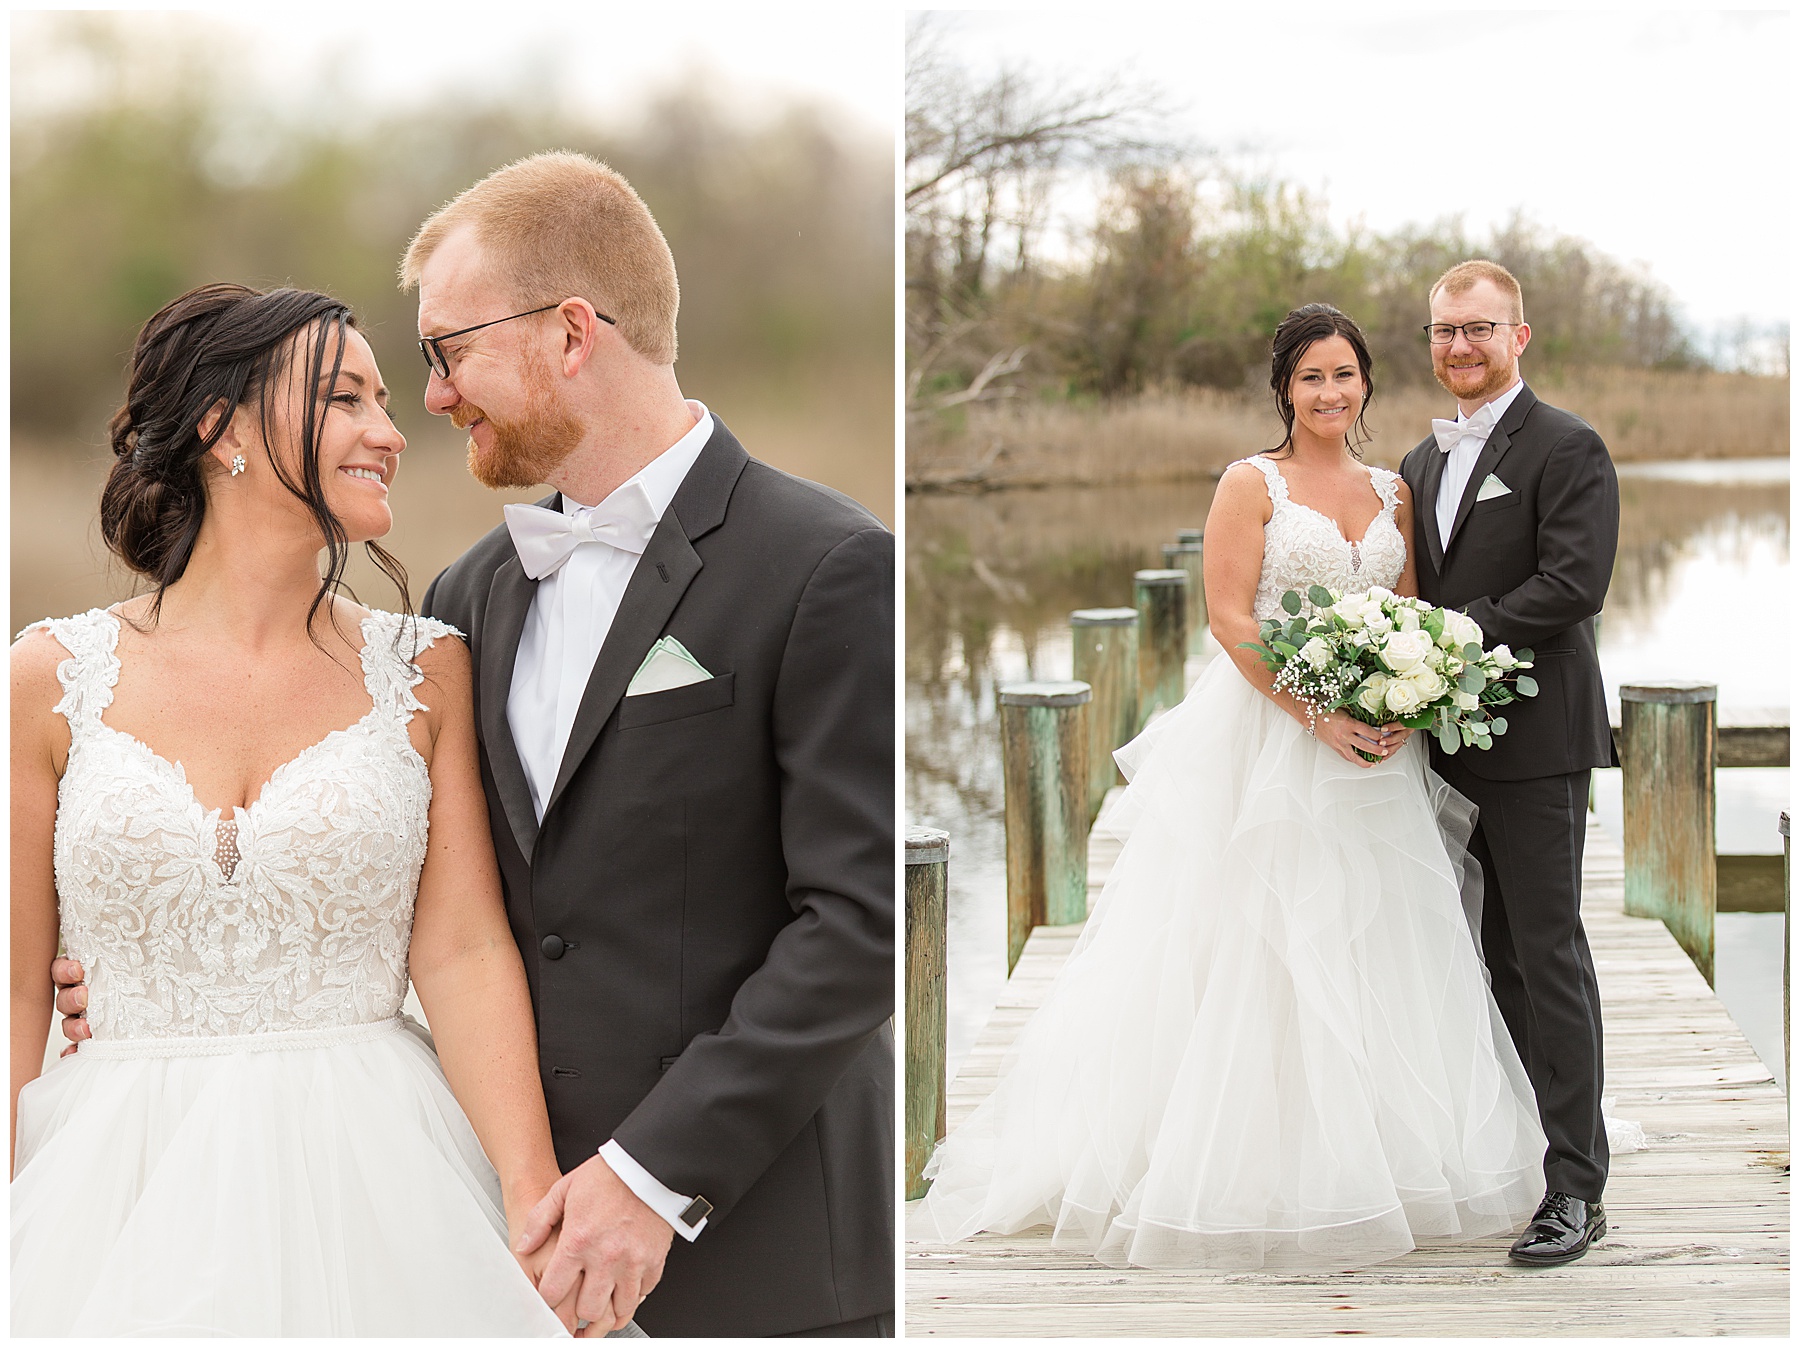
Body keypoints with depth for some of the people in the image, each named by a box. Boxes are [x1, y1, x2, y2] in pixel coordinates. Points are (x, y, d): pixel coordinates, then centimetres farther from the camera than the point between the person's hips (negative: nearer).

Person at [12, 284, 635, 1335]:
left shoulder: (424, 669, 3)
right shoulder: (54, 678, 0)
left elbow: (464, 949, -3)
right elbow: (16, 992, 2)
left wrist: (533, 1195, -15)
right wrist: (5, 1257, -3)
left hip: (370, 1173, 1)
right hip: (122, 1192, 0)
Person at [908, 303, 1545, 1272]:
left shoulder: (1393, 493, 13)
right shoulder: (1251, 484, -3)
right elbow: (1230, 617, -11)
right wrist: (1320, 717, -18)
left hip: (1374, 753, 5)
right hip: (1267, 739, -5)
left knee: (1372, 952, 8)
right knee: (1263, 952, -3)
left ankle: (1369, 1164, 19)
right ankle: (1258, 1169, 5)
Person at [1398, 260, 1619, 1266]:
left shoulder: (1567, 449, -7)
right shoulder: (1425, 461, 17)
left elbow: (1572, 586, -18)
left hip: (1537, 739, -7)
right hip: (1452, 739, 7)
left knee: (1548, 953, -5)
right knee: (1494, 956, 11)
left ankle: (1576, 1188, -1)